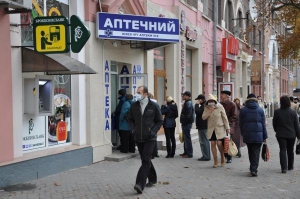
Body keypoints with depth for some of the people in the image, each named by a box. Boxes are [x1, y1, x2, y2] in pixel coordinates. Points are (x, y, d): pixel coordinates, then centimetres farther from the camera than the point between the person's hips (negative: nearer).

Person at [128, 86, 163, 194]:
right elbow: (130, 119, 14)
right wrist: (133, 129, 1)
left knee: (146, 161, -12)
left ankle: (140, 184, -17)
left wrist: (153, 131, -9)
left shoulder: (154, 106, -6)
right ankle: (152, 179, 34)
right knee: (145, 160, 15)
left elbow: (159, 121, 1)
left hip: (150, 138, -4)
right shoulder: (134, 105, 2)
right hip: (138, 138, 4)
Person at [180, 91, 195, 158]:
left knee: (187, 138, -7)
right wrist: (183, 121, 17)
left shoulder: (188, 103, -16)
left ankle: (189, 153, -4)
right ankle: (186, 152, 23)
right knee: (185, 138, 15)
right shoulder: (187, 103, 17)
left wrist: (184, 121, -17)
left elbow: (188, 115, -24)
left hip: (187, 123, -11)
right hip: (185, 123, 11)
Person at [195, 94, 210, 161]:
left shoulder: (203, 106, -18)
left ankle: (205, 156, -7)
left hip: (202, 126, -11)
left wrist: (197, 104, -16)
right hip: (205, 126, 11)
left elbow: (197, 112, -25)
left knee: (203, 141, -8)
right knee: (206, 141, 16)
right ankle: (207, 155, 23)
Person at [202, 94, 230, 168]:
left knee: (219, 143, -11)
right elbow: (203, 117, -6)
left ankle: (222, 157, 16)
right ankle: (215, 161, 9)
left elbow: (225, 118, -3)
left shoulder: (220, 107, -7)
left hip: (220, 128, -3)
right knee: (213, 144, 0)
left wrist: (227, 128, -4)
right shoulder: (206, 108, 2)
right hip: (211, 129, 3)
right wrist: (209, 111, -17)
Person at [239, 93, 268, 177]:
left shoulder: (243, 110, 2)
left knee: (250, 152, 14)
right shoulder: (260, 110, 2)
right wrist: (265, 136, 7)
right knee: (256, 152, 1)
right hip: (258, 135, -1)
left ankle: (253, 169, 21)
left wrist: (243, 134, 14)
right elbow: (263, 124, 3)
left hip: (247, 135, 1)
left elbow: (241, 124, 4)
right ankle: (253, 169, -8)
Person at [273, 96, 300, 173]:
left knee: (283, 150, -3)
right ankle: (290, 166, 28)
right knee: (290, 150, 16)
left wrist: (277, 131, 20)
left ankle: (284, 167, -15)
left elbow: (274, 124, 3)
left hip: (281, 135, -1)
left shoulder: (277, 112, -6)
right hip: (291, 135, 1)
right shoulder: (293, 112, -4)